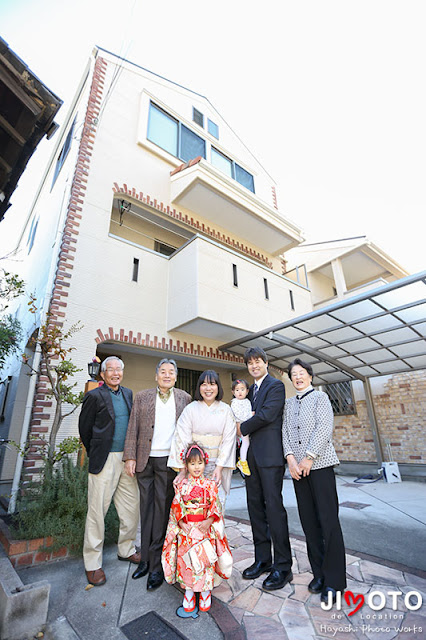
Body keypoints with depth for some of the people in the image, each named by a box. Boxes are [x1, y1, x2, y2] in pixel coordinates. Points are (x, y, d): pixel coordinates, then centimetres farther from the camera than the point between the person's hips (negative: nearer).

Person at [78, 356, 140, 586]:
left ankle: (126, 550, 35)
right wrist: (95, 454, 6)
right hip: (104, 461, -5)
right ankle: (93, 563, 25)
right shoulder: (94, 396, -8)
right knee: (97, 511, 6)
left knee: (131, 508, 14)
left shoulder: (128, 394, 8)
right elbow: (84, 429, -1)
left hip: (127, 459, 5)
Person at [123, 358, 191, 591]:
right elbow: (133, 428, 4)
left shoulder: (184, 398, 5)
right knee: (146, 508, 13)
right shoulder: (142, 397, 5)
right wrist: (130, 456, -2)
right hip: (145, 460, 1)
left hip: (169, 460, -1)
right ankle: (145, 559, 29)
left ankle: (157, 565, 18)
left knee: (162, 509, 4)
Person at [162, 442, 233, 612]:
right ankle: (188, 592, 19)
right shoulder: (181, 485, 0)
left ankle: (206, 592, 18)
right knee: (186, 559, -1)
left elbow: (215, 507, -2)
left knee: (205, 558, -2)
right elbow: (176, 506, 0)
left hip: (206, 528, 0)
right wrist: (182, 524, -10)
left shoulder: (210, 485, -2)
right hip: (186, 529, 1)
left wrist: (208, 521, -15)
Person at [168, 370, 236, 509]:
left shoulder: (226, 410, 0)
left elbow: (228, 439, -2)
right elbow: (182, 439, -6)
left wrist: (219, 467, -9)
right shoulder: (191, 409, -3)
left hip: (218, 465, 1)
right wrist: (182, 469, -10)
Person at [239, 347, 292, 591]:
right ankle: (263, 559, 27)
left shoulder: (276, 385, -7)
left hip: (270, 454, -8)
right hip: (252, 455, 8)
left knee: (274, 507, -2)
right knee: (255, 506, 13)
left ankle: (283, 566, 12)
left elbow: (267, 414, -18)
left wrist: (242, 428, -8)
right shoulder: (251, 390, 17)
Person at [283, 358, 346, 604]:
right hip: (297, 466, 5)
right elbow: (286, 432, 8)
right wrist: (291, 458, -5)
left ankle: (334, 581, 11)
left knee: (328, 520, -2)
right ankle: (319, 573, 24)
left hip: (320, 463, -5)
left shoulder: (320, 397, 0)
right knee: (309, 521, 10)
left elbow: (324, 428, -11)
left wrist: (309, 458, -14)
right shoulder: (290, 403, 14)